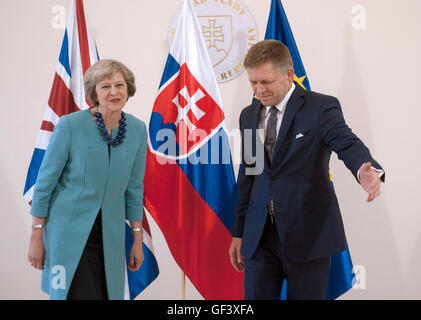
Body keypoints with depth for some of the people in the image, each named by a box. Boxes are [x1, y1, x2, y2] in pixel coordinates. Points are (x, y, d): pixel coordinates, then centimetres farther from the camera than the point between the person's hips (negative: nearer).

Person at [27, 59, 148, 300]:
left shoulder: (137, 129, 0)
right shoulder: (70, 125, -12)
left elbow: (134, 187, 9)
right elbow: (45, 182, -5)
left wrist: (138, 239, 9)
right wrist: (37, 237, -5)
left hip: (110, 235, 4)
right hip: (69, 233, -4)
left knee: (111, 294, 8)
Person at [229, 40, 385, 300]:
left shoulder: (321, 107, -6)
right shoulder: (249, 115, 11)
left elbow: (348, 144, -22)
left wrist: (367, 170, -46)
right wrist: (239, 233, 15)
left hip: (307, 234, -4)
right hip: (259, 235, 4)